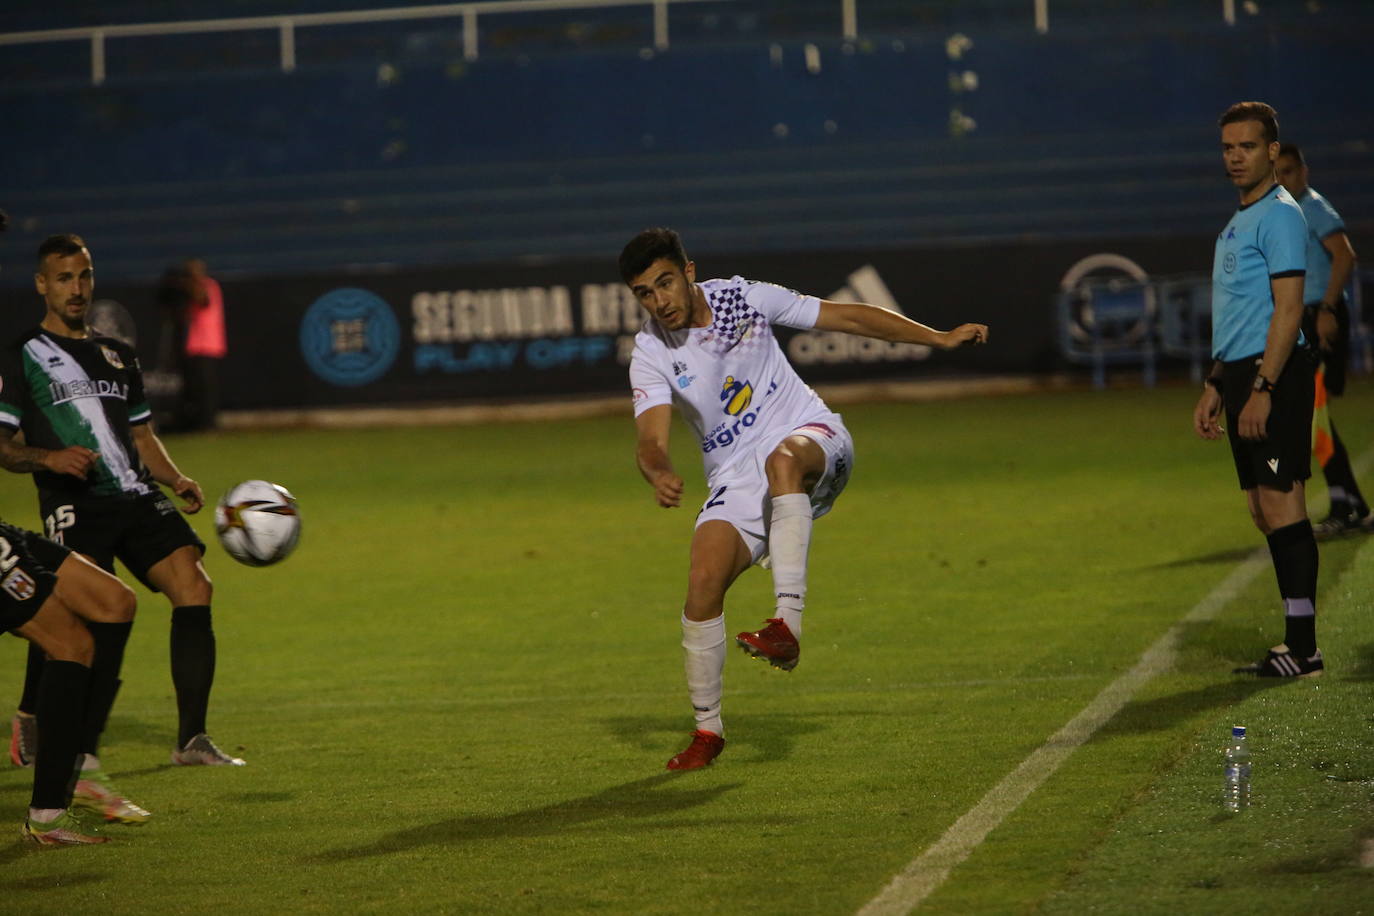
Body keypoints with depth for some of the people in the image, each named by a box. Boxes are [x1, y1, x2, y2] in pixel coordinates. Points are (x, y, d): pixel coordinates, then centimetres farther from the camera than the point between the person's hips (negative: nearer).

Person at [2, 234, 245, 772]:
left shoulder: (118, 358, 26)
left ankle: (191, 741, -12)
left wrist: (177, 481, 10)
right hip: (73, 504, -5)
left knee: (193, 587, -14)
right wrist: (51, 458, -18)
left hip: (137, 498, 5)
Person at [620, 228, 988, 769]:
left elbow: (846, 317, 2)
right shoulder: (650, 355, -9)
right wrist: (660, 474, -47)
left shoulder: (743, 299, -6)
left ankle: (787, 623, -45)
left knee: (782, 460, -38)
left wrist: (939, 338, -1)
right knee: (703, 583, -17)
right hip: (736, 478, 2)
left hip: (812, 440, -1)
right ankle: (707, 729, 3)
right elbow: (650, 439, -22)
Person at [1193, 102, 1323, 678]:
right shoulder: (1238, 222, 20)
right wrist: (1215, 387, 23)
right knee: (1264, 511, 9)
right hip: (1241, 373, 10)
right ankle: (1298, 642, 12)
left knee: (1280, 504, -11)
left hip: (1273, 374, -10)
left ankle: (1302, 647, -11)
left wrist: (1261, 389, -22)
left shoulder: (1280, 215, -10)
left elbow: (1288, 310, -17)